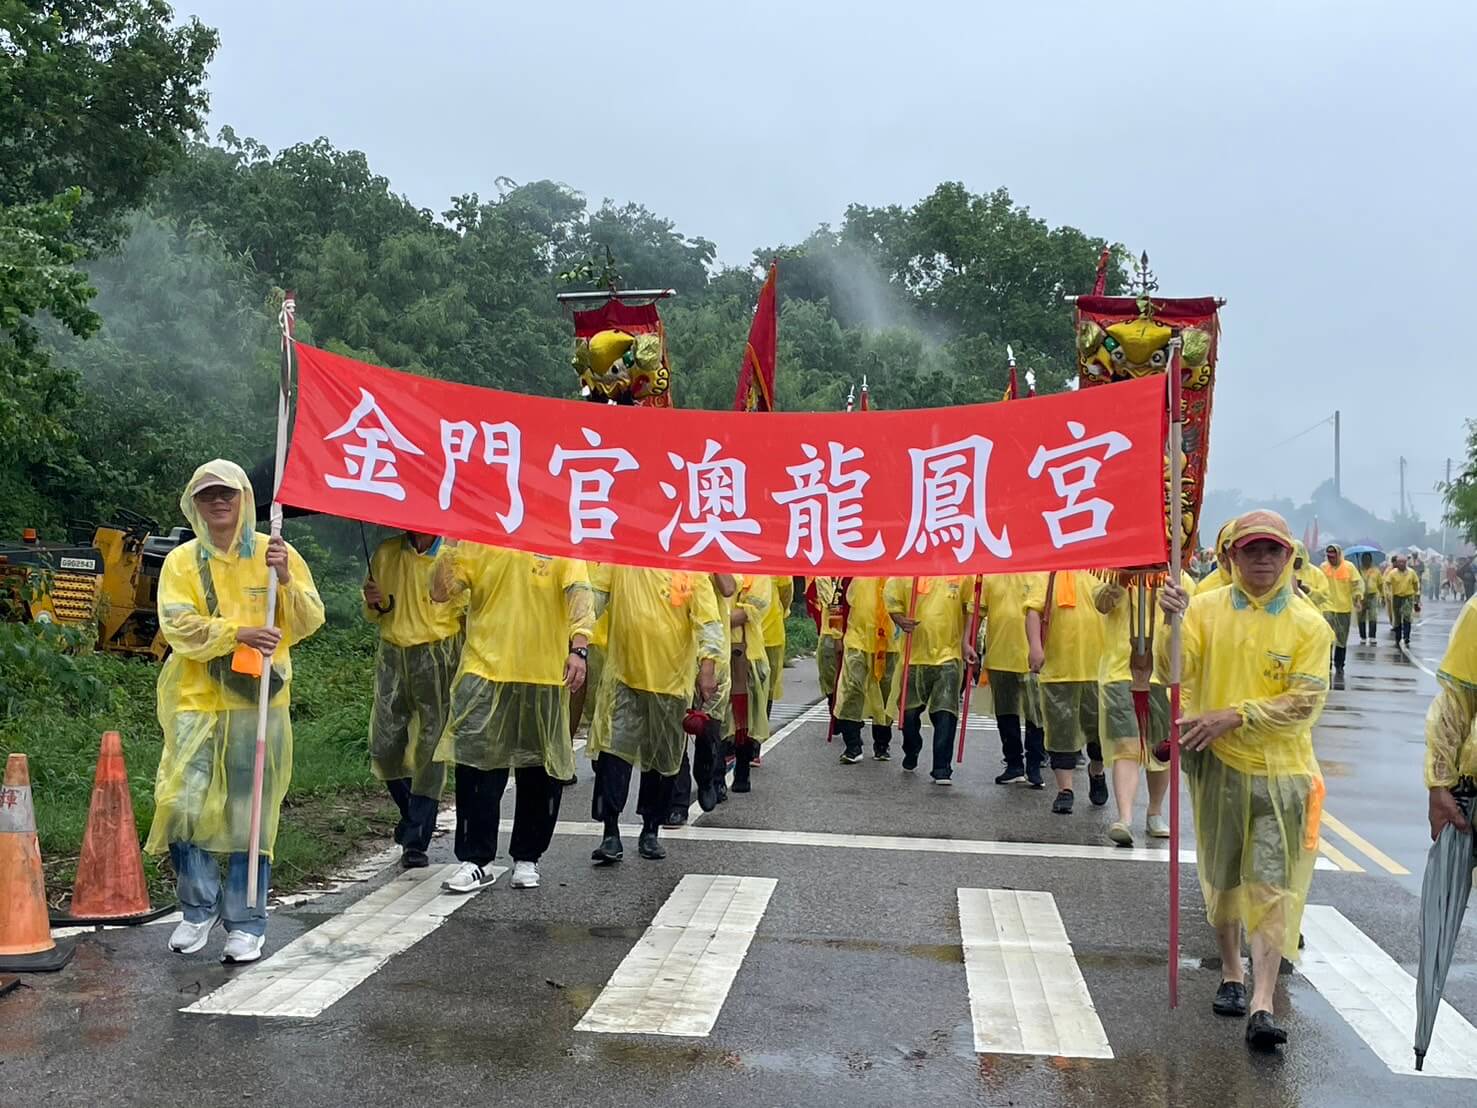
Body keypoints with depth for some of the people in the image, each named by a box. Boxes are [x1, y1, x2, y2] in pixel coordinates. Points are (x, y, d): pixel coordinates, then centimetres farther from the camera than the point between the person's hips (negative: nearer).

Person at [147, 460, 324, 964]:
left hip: (259, 704, -1)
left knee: (250, 815, 3)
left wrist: (285, 580, -16)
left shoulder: (275, 553, 5)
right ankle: (199, 909, 15)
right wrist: (239, 632, -21)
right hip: (196, 702, 1)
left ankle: (246, 925, 15)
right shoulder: (182, 561, 5)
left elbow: (309, 622, 1)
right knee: (185, 804, -7)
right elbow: (179, 628, -8)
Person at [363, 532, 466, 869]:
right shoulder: (386, 553, 8)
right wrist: (374, 604, -2)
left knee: (431, 747, -4)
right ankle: (412, 812, 31)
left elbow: (469, 610, 0)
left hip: (437, 657, -4)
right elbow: (372, 614, 21)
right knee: (384, 748, 5)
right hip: (392, 656, 4)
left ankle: (416, 841, 3)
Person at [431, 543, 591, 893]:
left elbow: (580, 594, -11)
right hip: (484, 671, 1)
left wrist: (579, 648, -25)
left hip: (545, 678, 0)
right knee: (476, 766, -4)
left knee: (542, 771, 9)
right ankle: (477, 860, 8)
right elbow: (440, 591, 2)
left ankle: (527, 858, 25)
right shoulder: (476, 541, 7)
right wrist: (450, 543, -11)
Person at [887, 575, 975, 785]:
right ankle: (911, 756, 36)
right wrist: (901, 621, -14)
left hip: (949, 655, -1)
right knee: (909, 711, 11)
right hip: (915, 655, 1)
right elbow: (892, 599, 5)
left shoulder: (964, 573, 0)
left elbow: (969, 608, 9)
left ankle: (942, 769, 1)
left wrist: (966, 643, 2)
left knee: (945, 714, -6)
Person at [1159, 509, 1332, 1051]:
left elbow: (1303, 703, -9)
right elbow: (1175, 673, -11)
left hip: (1280, 769, -1)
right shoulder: (1206, 609, 0)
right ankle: (1231, 974, 34)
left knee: (1272, 886, -6)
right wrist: (1174, 624, -28)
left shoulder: (1309, 626, -2)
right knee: (1221, 878, 14)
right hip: (1217, 765, 2)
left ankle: (1263, 1005, -7)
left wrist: (1234, 716, -17)